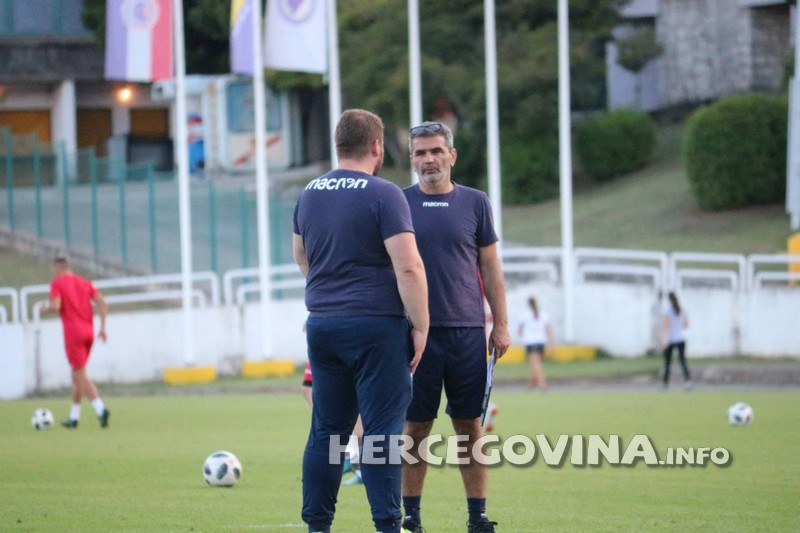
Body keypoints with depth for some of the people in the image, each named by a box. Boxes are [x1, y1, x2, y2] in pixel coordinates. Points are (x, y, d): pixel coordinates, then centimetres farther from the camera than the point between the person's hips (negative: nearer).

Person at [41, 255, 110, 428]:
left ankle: (100, 409, -26)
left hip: (73, 333, -6)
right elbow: (102, 304, 6)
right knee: (77, 374, 17)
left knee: (81, 375, -8)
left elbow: (55, 306, -16)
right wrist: (102, 328, 5)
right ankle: (74, 417, 21)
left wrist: (45, 310, 6)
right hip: (88, 332, 6)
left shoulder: (57, 283, -1)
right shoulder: (84, 283, 16)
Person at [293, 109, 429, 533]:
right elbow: (408, 267, -16)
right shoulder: (383, 195, -10)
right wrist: (420, 327, -11)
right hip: (376, 326, -6)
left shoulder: (309, 194, 11)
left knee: (326, 429, 10)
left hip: (322, 324, 6)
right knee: (382, 431, -4)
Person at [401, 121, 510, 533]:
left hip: (467, 331, 1)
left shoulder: (474, 203, 7)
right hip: (416, 332, -1)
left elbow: (490, 267, 10)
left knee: (469, 426, 3)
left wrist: (501, 324, 5)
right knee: (416, 426, 1)